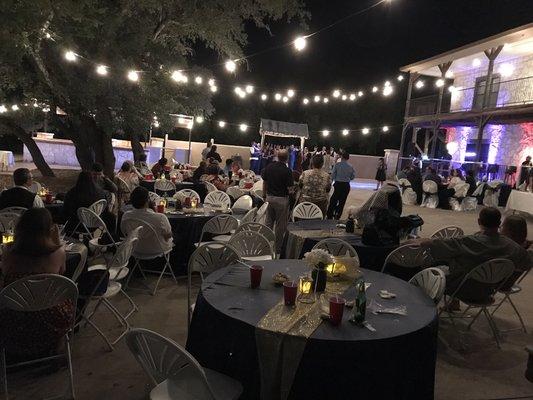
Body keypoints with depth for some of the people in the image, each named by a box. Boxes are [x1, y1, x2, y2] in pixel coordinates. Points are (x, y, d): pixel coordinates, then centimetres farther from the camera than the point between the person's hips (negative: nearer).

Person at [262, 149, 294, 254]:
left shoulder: (269, 166, -1)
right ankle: (278, 248, 13)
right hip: (281, 199, -5)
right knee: (280, 225, 6)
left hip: (269, 197, 5)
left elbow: (264, 182, 7)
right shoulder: (287, 170, -17)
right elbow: (290, 188, -17)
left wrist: (264, 195, 17)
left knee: (269, 222, 16)